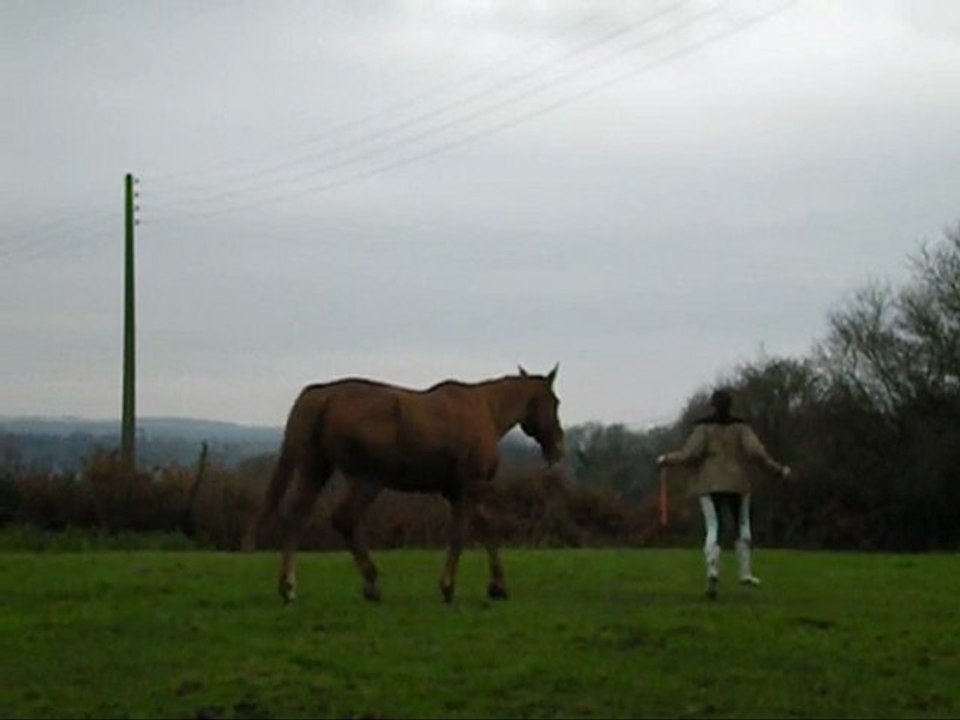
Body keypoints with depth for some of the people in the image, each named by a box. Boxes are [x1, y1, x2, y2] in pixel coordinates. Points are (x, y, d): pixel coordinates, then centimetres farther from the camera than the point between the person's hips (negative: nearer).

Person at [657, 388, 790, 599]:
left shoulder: (704, 427, -1)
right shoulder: (741, 427, 0)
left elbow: (690, 454, -11)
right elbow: (756, 451, -12)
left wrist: (667, 459, 5)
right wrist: (778, 469, -1)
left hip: (709, 485, 0)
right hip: (737, 484, 0)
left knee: (713, 530, -4)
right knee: (742, 524, 19)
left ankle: (713, 572, -28)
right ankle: (745, 572, 17)